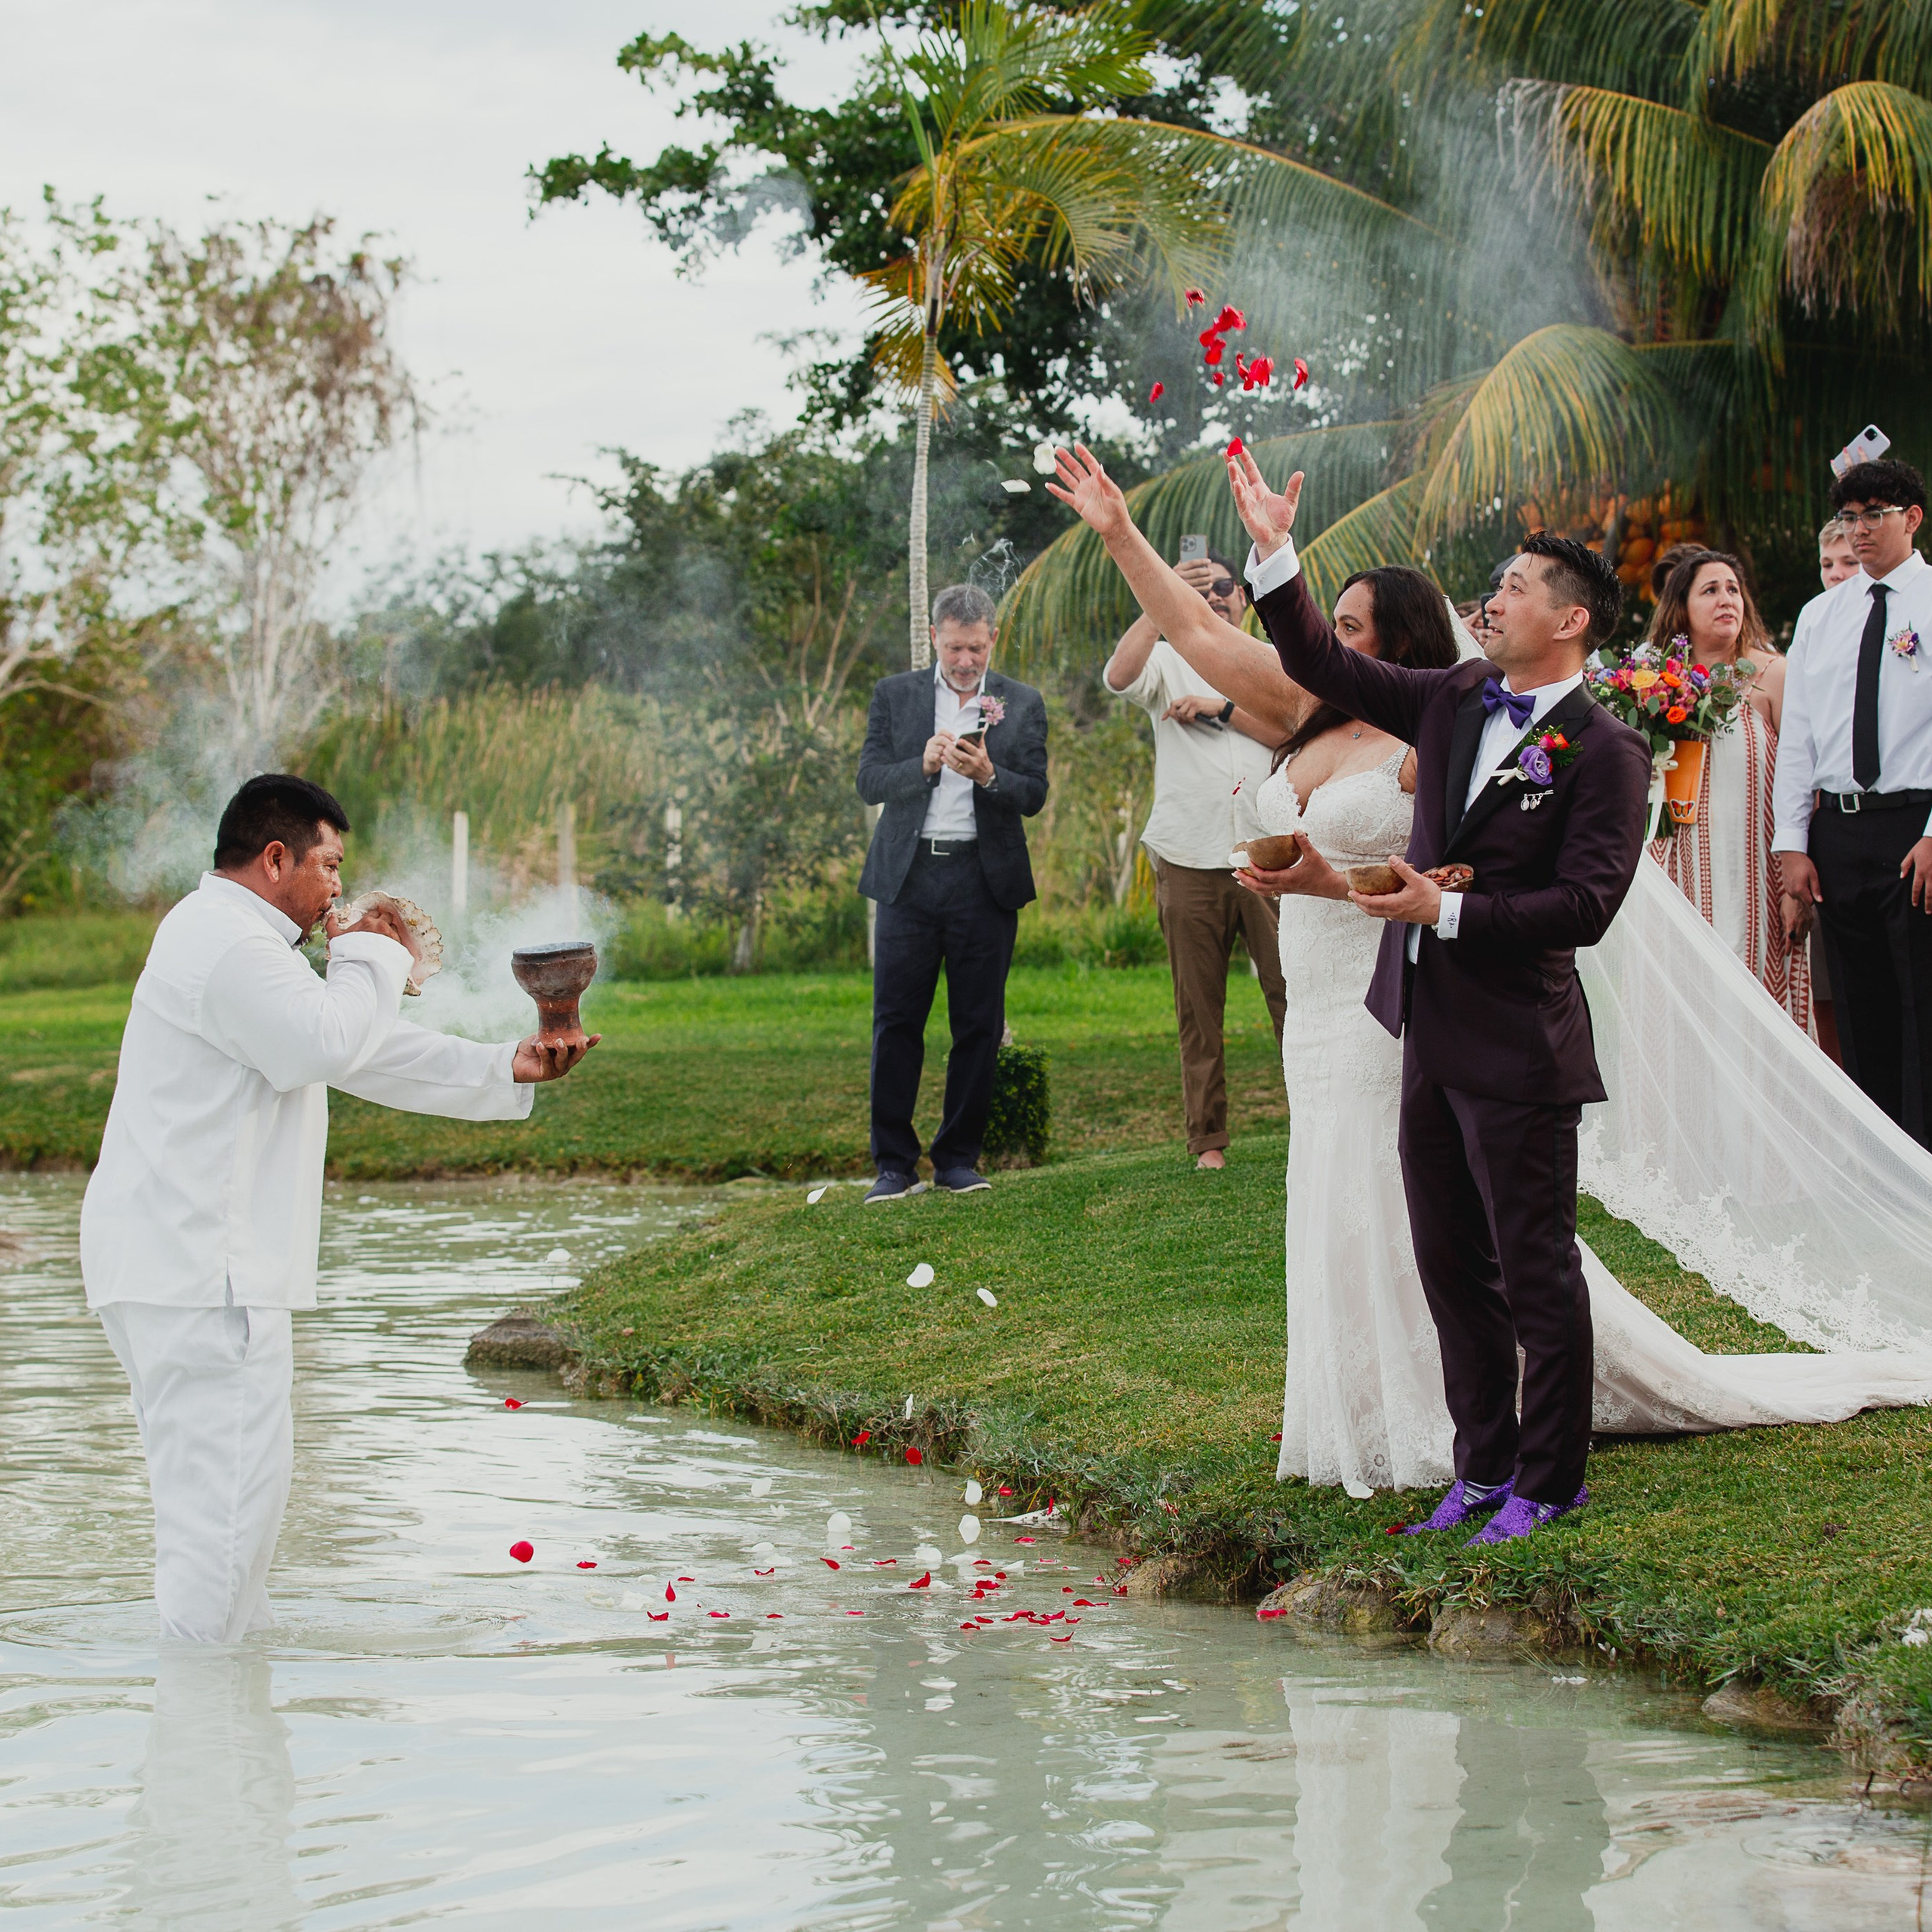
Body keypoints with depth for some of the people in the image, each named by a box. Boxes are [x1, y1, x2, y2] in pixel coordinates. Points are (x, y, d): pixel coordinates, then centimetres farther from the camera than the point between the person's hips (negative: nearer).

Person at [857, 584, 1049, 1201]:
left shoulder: (1022, 704, 8)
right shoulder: (895, 695, 9)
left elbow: (1034, 795, 1)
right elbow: (869, 781, 1)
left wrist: (989, 775, -19)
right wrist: (922, 765, -17)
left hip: (985, 878, 0)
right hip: (910, 877, 0)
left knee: (979, 1027, 2)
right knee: (896, 1023, -3)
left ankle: (958, 1160, 11)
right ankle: (894, 1164, 2)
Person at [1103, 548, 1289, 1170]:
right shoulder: (1169, 661, 10)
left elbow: (1290, 727, -1)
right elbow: (1119, 676, -13)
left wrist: (1219, 707, -7)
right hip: (1189, 861, 0)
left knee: (1292, 991, -6)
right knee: (1198, 1009, 2)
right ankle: (1207, 1141, 7)